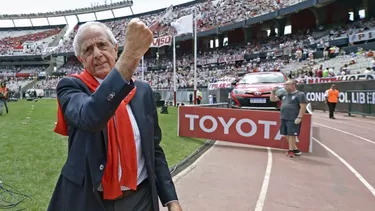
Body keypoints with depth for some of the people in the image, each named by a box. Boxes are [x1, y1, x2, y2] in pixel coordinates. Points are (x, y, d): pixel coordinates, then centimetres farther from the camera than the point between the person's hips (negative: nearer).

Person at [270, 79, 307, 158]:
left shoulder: (300, 94, -5)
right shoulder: (283, 94, 13)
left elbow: (303, 107, -12)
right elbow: (272, 99, 19)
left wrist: (299, 118, -19)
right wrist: (273, 91, 3)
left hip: (293, 119, -7)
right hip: (283, 118, 7)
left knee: (291, 134, -4)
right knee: (286, 134, 11)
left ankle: (291, 151, 7)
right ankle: (295, 149, 25)